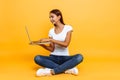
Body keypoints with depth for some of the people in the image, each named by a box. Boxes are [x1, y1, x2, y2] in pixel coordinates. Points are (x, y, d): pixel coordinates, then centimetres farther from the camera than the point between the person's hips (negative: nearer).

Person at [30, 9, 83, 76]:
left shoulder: (68, 28, -2)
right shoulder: (51, 31, 7)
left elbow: (66, 44, -15)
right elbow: (52, 49, 2)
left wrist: (50, 40, -19)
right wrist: (42, 44, -14)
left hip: (64, 57, -2)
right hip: (53, 57, 3)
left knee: (79, 57, -32)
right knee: (37, 58, -26)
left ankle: (52, 71, -34)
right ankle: (68, 68, -28)